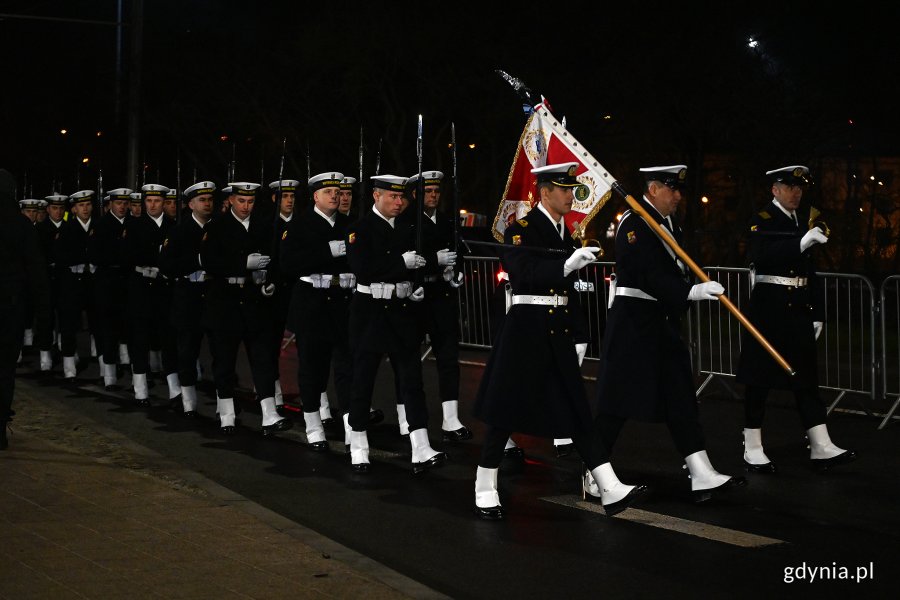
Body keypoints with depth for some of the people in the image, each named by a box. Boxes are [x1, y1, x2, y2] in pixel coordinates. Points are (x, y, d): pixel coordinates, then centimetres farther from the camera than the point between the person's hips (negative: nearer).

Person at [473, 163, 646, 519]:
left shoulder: (565, 233, 15)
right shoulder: (521, 230, -8)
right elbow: (524, 272, -24)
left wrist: (579, 337, 16)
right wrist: (567, 265, -36)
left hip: (560, 332, 7)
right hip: (526, 329, -7)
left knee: (577, 410, 5)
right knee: (506, 411, 1)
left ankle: (611, 491, 3)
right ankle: (485, 492, 13)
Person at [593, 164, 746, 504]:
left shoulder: (669, 224, 12)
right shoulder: (633, 224, -16)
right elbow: (649, 277, -26)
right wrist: (692, 292, -35)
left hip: (664, 322, 9)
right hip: (633, 323, -9)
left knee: (681, 397, 6)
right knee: (617, 401, -1)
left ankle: (702, 476, 7)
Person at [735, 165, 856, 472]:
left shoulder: (805, 220, 14)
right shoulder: (762, 221, -7)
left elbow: (811, 271, 17)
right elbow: (759, 256, -27)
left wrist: (817, 314, 15)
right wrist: (801, 243, -35)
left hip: (799, 309, 7)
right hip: (769, 306, -6)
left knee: (806, 377, 8)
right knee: (759, 378, 0)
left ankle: (821, 447, 10)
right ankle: (752, 450, 8)